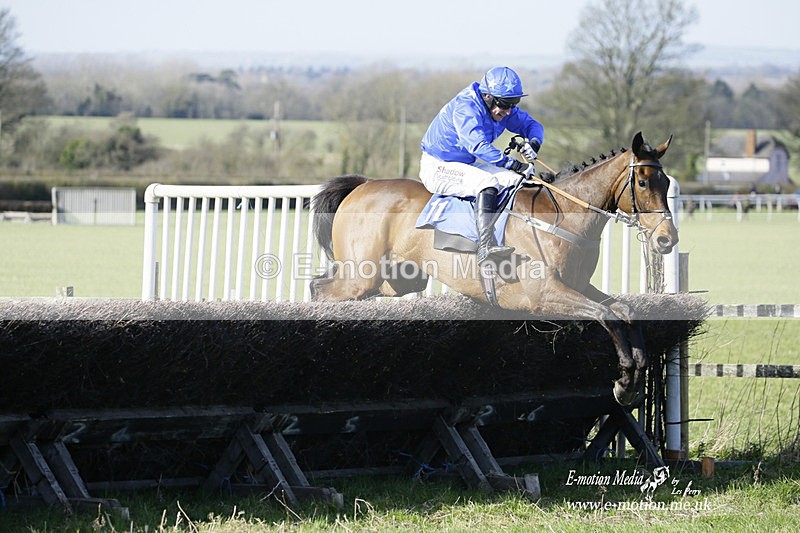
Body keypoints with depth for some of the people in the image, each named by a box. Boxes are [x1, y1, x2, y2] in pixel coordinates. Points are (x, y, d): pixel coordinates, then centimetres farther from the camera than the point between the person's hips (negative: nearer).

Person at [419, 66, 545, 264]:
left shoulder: (503, 110, 0)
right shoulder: (465, 108, -26)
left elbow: (532, 125, 9)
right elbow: (478, 146, -37)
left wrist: (533, 144, -15)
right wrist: (514, 165, -40)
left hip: (466, 165, 9)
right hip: (437, 168, -9)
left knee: (519, 179, -3)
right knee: (487, 182, -32)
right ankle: (486, 247, -45)